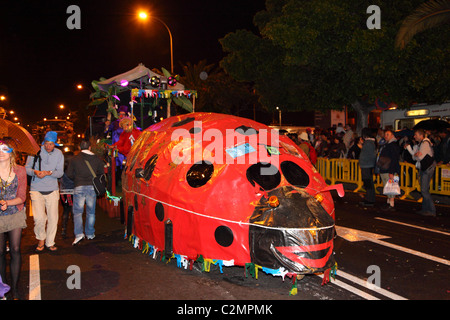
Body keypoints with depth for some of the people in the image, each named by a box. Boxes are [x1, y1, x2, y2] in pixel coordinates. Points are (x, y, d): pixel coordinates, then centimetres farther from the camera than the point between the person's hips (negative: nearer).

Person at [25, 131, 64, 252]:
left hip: (52, 190, 2)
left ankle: (50, 242, 22)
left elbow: (60, 172, -1)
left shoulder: (59, 154, 2)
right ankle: (41, 239, 17)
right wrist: (35, 172, -18)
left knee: (53, 218, 4)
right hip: (36, 189, -2)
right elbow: (27, 168, 3)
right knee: (39, 218, -11)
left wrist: (48, 172, -19)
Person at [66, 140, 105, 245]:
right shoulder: (97, 159, 6)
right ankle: (90, 234, 18)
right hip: (92, 187, 2)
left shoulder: (75, 159, 2)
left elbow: (69, 174, 3)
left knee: (77, 212, 3)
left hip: (79, 187, -2)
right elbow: (101, 173, 12)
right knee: (91, 212, 12)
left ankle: (79, 234, -11)